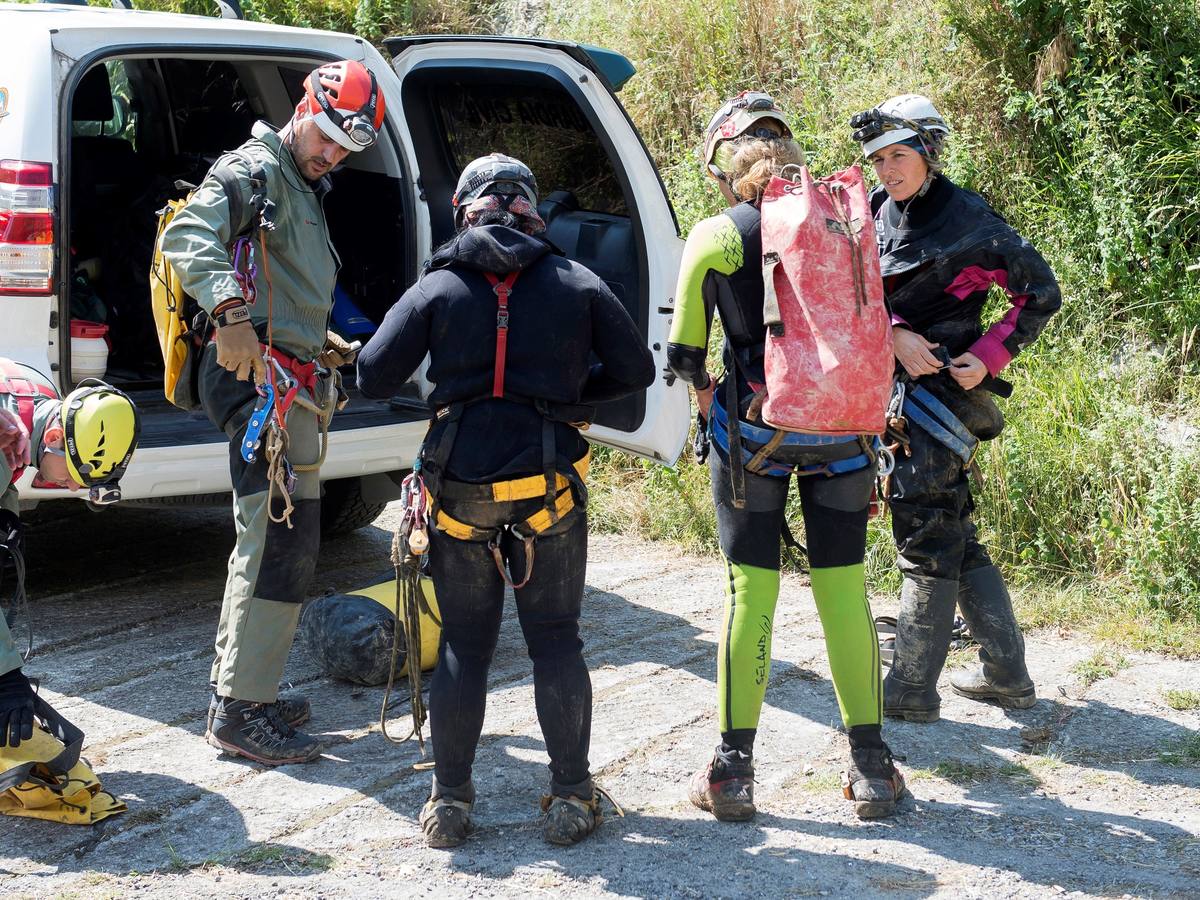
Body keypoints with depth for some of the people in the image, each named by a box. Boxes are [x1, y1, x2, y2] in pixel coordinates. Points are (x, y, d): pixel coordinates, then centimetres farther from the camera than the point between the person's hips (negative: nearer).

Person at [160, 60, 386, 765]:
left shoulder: (305, 191, 24)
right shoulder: (256, 171, -8)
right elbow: (188, 236, -25)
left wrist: (319, 343, 25)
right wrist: (231, 312, -39)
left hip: (289, 381, 11)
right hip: (261, 375, -11)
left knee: (270, 539, 16)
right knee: (284, 538, -13)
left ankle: (239, 688, 26)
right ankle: (241, 712, -10)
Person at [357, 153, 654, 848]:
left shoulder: (437, 288, 0)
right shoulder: (577, 284, 2)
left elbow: (374, 377, -4)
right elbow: (635, 370, 4)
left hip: (461, 487, 0)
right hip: (550, 485, 0)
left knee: (464, 644, 11)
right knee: (556, 639, 10)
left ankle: (450, 801, 13)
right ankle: (572, 797, 12)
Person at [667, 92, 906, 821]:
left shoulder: (717, 238, -4)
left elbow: (687, 351, 2)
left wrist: (712, 412, 18)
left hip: (755, 431, -2)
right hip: (841, 431, 2)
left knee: (751, 591, 4)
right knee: (844, 590, 9)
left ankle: (734, 770, 7)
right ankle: (872, 766, 14)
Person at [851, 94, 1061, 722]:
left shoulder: (968, 221, -11)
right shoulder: (876, 214, 6)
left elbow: (1040, 292, -4)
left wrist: (990, 357, -12)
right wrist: (894, 334, -16)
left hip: (943, 389, -7)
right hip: (894, 388, 8)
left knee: (926, 539, -4)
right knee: (953, 534, 13)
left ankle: (911, 690, 3)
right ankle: (1006, 675, 24)